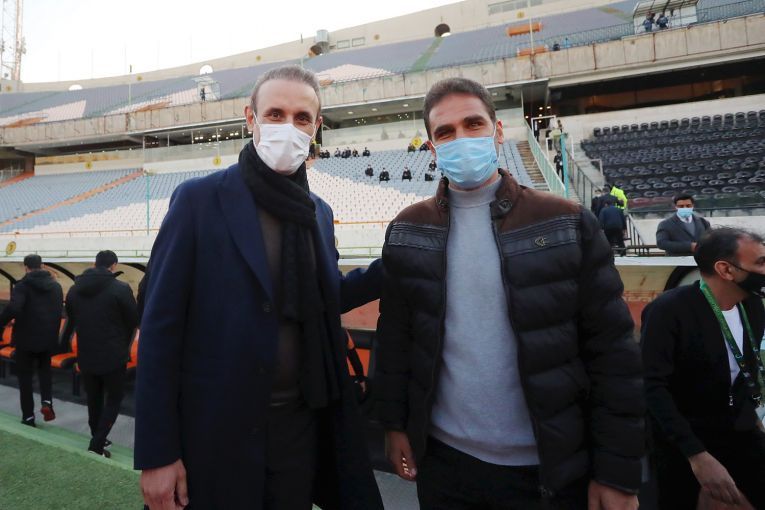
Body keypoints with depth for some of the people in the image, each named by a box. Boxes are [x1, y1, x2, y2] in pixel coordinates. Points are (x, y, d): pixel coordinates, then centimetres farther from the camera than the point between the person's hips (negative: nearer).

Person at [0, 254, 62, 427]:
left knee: (25, 376, 10)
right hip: (48, 337, 4)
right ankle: (47, 402, 5)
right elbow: (60, 311, 7)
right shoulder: (56, 285, 5)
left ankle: (28, 416, 15)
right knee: (45, 369, 24)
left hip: (26, 338, -4)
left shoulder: (23, 285, -13)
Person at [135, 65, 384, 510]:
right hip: (216, 429, -4)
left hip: (301, 423, 5)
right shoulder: (200, 199, -10)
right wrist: (156, 454, -11)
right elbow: (160, 326, -11)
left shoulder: (320, 212, 5)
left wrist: (392, 268, 0)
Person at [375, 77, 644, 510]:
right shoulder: (409, 231, -1)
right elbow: (395, 336, 4)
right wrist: (394, 423, 4)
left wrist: (618, 472, -6)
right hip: (442, 457, 2)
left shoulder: (567, 225, -8)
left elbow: (612, 351, -7)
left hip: (549, 467, -1)